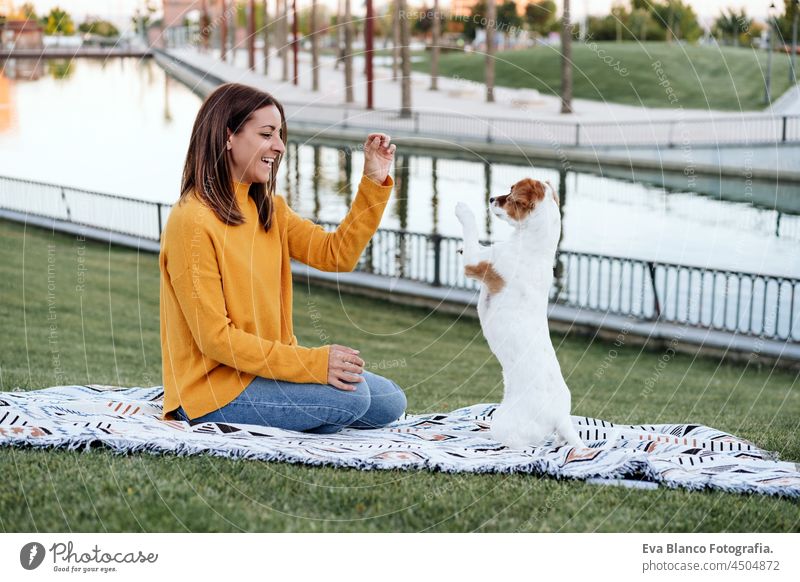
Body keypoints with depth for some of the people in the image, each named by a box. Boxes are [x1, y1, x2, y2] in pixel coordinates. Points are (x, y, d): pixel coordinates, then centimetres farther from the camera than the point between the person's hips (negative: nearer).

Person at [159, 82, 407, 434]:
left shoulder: (269, 209, 10)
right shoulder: (192, 220, -18)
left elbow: (337, 254, 2)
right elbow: (215, 337, -21)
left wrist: (374, 182, -6)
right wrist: (313, 362, -25)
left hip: (265, 366, 9)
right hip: (213, 390, -9)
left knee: (389, 403, 5)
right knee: (349, 395, -23)